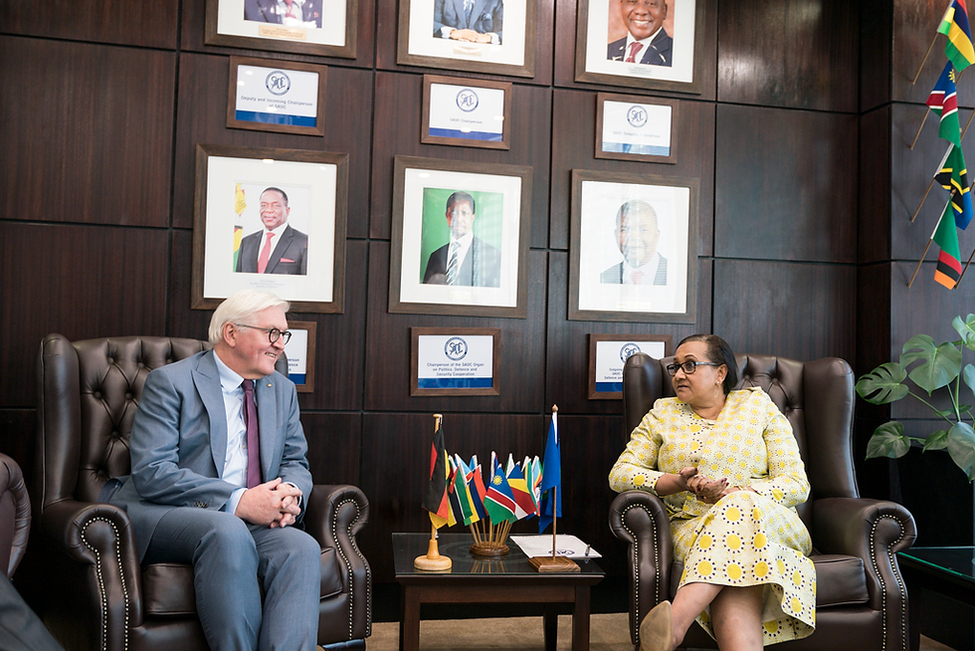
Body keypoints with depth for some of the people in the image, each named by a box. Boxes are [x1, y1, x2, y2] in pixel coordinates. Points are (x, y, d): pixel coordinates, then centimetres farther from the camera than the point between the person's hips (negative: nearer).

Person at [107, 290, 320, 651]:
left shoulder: (282, 390, 16)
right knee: (228, 532, -37)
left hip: (251, 520, 5)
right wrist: (238, 501, -23)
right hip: (165, 516, -4)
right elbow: (151, 473, -14)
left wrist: (288, 494, -10)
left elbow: (296, 462, 16)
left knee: (302, 548, -28)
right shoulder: (170, 383, -3)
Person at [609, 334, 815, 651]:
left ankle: (677, 617, -54)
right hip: (692, 527, 1)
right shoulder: (663, 414, 17)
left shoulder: (758, 405, 12)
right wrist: (676, 482, -12)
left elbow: (797, 484, 3)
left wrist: (734, 493, -16)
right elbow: (619, 474, 7)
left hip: (769, 522, -1)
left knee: (739, 507, -38)